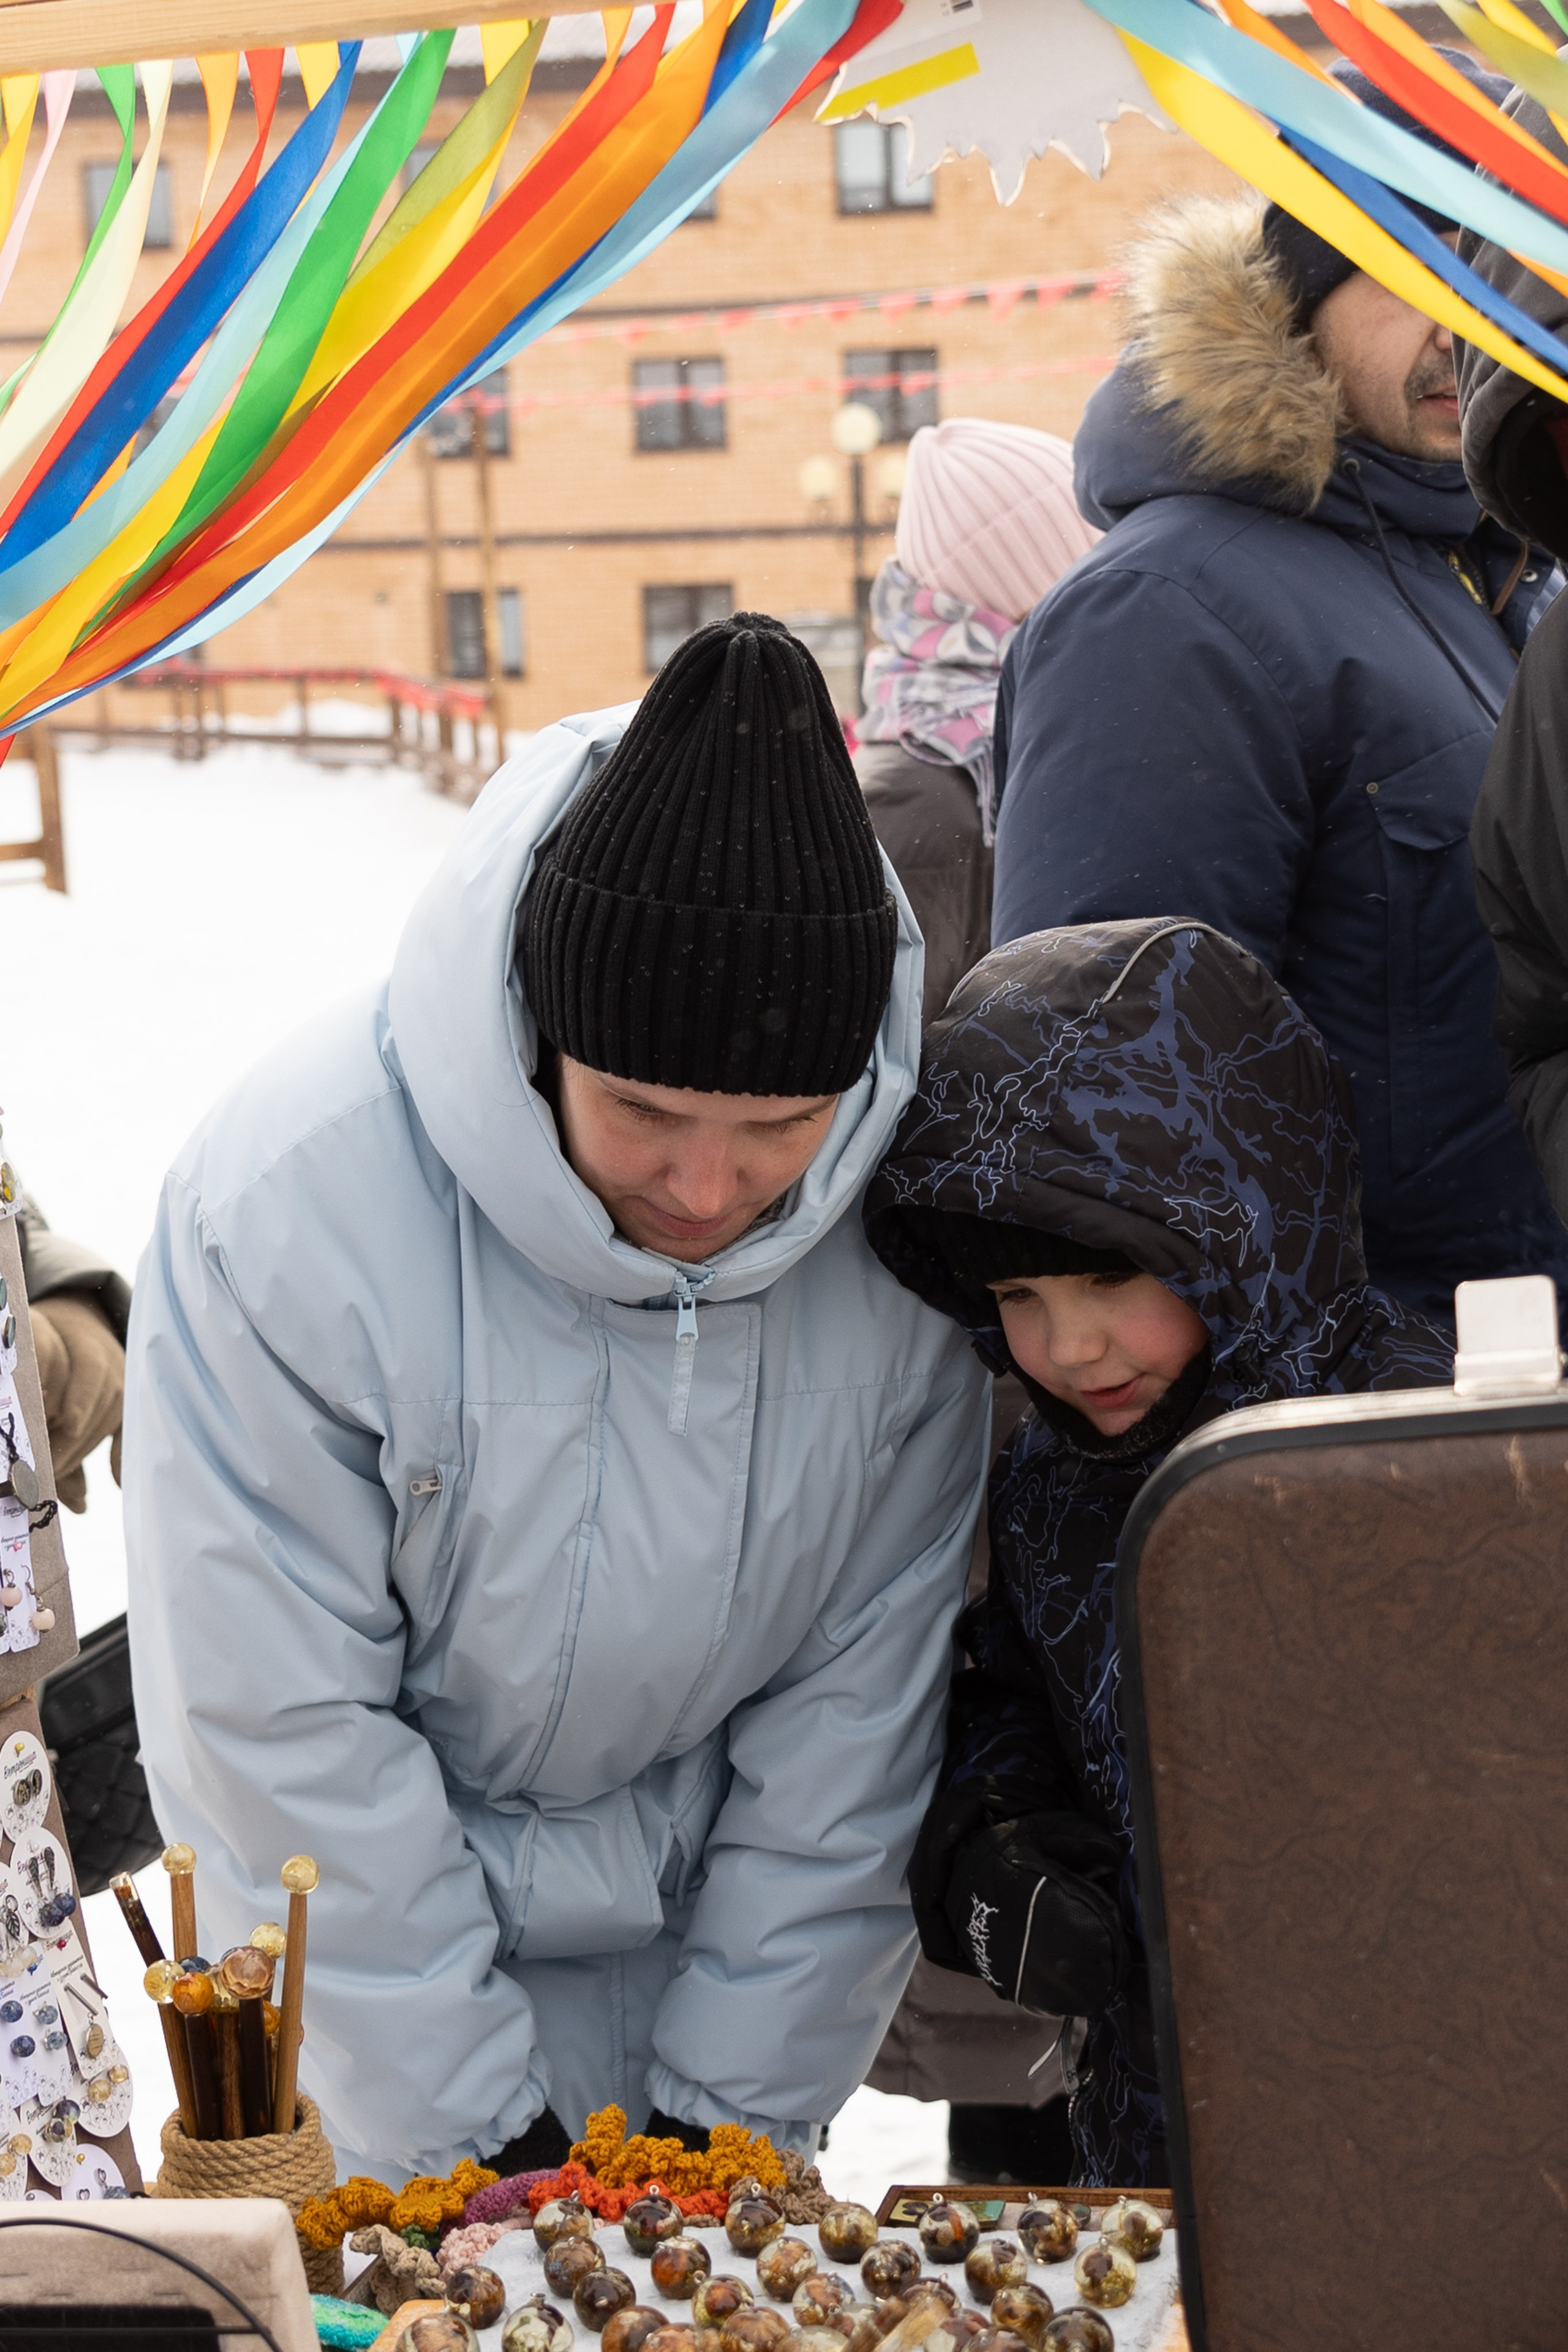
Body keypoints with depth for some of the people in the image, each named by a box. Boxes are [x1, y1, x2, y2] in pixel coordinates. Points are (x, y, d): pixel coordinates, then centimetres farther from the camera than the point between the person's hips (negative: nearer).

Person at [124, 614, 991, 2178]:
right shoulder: (284, 1205, -29)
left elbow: (860, 1702, -10)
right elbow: (283, 1730, -21)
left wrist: (738, 2103, -9)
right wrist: (475, 2134, -16)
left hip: (707, 1928, 2)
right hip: (372, 1933, -2)